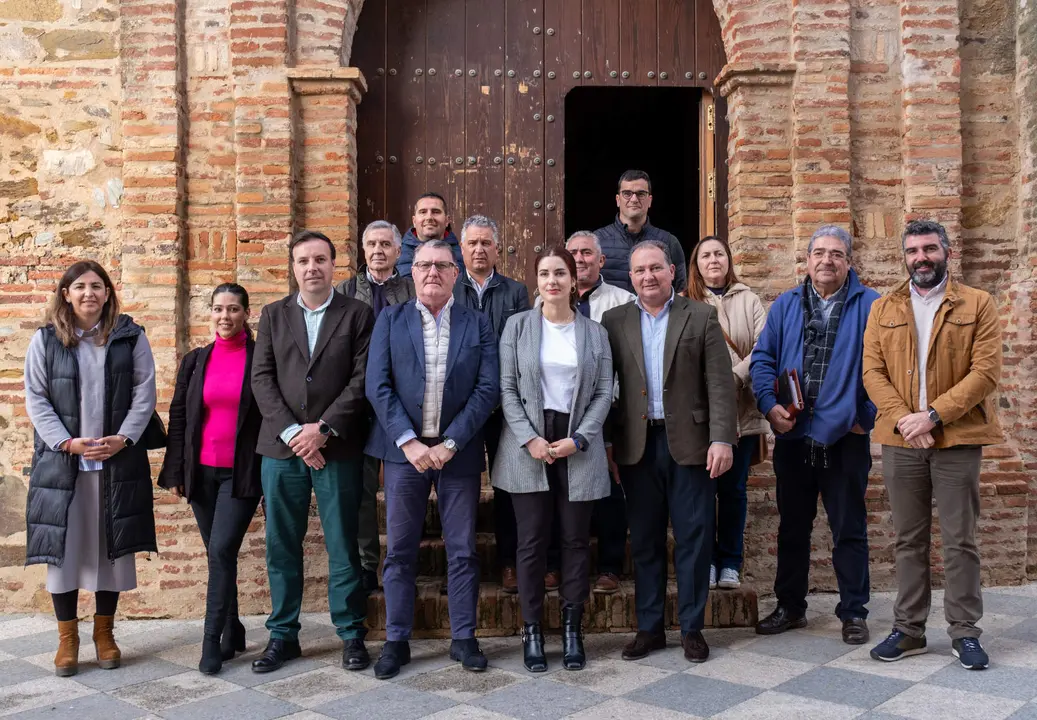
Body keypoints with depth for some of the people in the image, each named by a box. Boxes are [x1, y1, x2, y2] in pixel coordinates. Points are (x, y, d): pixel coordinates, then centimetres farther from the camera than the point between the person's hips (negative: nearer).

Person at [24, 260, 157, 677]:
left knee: (111, 546, 6)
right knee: (62, 546, 2)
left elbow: (144, 393, 1)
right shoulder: (45, 341, 4)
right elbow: (36, 399, 1)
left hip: (118, 462, 0)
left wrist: (123, 438, -12)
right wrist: (67, 443, -11)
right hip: (61, 462, 0)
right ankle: (67, 637, 15)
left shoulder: (130, 336, 4)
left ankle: (104, 631, 21)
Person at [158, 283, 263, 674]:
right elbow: (178, 417, 10)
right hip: (202, 472, 4)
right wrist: (174, 473, 5)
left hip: (242, 473, -4)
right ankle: (233, 632, 24)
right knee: (219, 554, 11)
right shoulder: (194, 361, 9)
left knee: (222, 550, -13)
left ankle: (212, 640, -5)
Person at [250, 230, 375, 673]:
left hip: (338, 448, -2)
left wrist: (323, 429, -12)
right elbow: (262, 378, 4)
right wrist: (291, 432, -9)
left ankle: (351, 634, 15)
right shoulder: (273, 315, 12)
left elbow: (362, 379, -4)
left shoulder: (357, 315, 4)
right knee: (281, 546, 7)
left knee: (343, 545, 3)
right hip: (282, 448, 3)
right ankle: (283, 635, 19)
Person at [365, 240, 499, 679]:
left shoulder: (477, 325, 6)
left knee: (462, 549, 6)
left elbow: (488, 388, -3)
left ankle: (463, 638, 17)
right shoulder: (390, 320, 6)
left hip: (458, 450, 0)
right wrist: (409, 442, -12)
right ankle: (396, 641, 15)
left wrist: (450, 444, -11)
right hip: (405, 448, 0)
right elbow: (378, 386, -2)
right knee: (399, 549, 5)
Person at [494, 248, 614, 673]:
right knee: (532, 541, 2)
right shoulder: (518, 326, 5)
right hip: (528, 446, -1)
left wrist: (577, 439, -9)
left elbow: (604, 394, 4)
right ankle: (532, 631, 11)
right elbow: (506, 388, 0)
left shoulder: (595, 333, 8)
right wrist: (530, 438, -11)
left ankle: (572, 629, 16)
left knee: (576, 539, 5)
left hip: (579, 449, 1)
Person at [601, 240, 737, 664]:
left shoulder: (701, 318, 3)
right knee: (644, 540, 9)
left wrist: (721, 439, -11)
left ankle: (691, 627, 17)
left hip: (689, 443, -1)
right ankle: (649, 627, 21)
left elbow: (720, 383, -3)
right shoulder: (613, 322, 7)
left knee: (694, 538, 4)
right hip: (637, 446, 2)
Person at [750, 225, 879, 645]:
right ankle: (790, 607, 27)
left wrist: (867, 415, -9)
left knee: (849, 530, 6)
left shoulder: (870, 306, -1)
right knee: (792, 527, 14)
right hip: (792, 437, 3)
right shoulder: (785, 306, 9)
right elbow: (762, 358, 5)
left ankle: (853, 613, 19)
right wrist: (770, 404, -9)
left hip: (845, 437, -3)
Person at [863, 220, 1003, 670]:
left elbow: (985, 371, -7)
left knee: (960, 541, 4)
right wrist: (902, 418, -13)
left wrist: (933, 415, -16)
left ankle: (964, 632, 15)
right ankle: (908, 629, 19)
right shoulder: (883, 309, 10)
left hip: (957, 440, -2)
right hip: (900, 441, 2)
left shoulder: (977, 305, 2)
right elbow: (872, 371, 3)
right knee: (909, 540, 10)